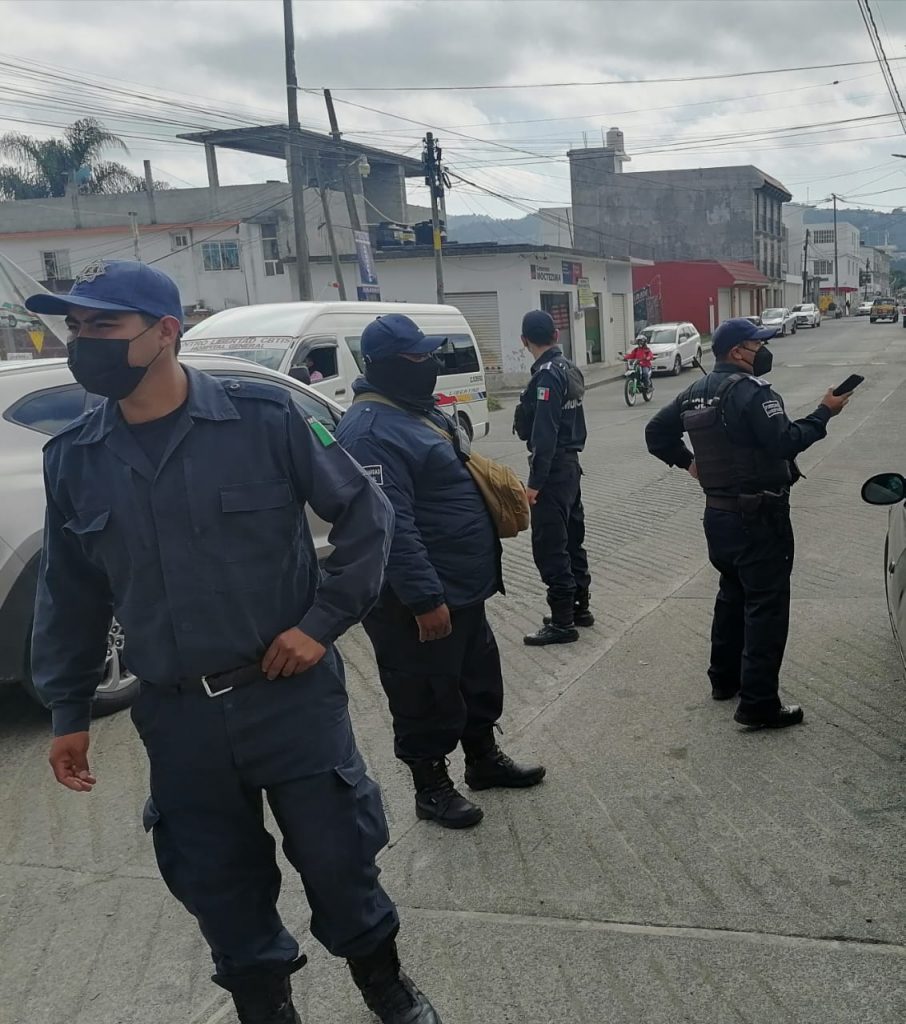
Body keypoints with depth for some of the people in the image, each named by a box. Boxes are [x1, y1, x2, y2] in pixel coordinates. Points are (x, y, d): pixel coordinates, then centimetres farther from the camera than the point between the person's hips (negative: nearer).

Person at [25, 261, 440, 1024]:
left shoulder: (264, 418, -11)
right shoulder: (74, 459, 0)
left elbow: (365, 513, -3)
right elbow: (70, 592, 10)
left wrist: (324, 620, -10)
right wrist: (68, 710, 11)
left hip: (291, 695, -3)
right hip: (178, 719, 3)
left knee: (337, 859, 11)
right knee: (218, 883, 15)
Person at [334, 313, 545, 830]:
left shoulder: (422, 410, 12)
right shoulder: (372, 431, -23)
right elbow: (391, 526, -29)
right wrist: (425, 599, -28)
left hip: (464, 588, 10)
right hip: (420, 601, -10)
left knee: (481, 678, 23)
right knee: (427, 697, 6)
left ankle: (485, 759, 42)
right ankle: (432, 788, 24)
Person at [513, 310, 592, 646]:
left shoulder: (547, 375, -18)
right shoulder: (569, 368, 10)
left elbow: (544, 435, -23)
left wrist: (535, 482, -22)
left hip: (553, 470, -10)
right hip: (571, 465, 10)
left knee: (549, 546, -5)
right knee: (571, 539, 17)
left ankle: (562, 621, 0)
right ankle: (580, 606, 27)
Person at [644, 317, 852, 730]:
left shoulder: (695, 392, 9)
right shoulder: (750, 391, -19)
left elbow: (656, 432, 14)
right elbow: (786, 442, -25)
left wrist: (688, 462, 16)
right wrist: (824, 413, -13)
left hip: (718, 513, 9)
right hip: (758, 517, -9)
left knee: (732, 594, 23)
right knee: (766, 606, -4)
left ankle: (725, 679, 32)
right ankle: (759, 704, -2)